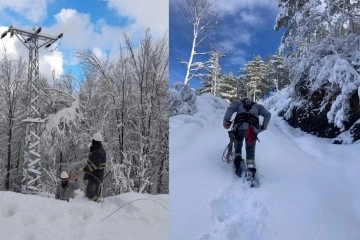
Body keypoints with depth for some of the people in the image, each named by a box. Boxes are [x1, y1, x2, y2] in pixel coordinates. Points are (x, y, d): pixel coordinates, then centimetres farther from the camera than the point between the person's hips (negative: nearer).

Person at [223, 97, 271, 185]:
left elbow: (230, 108, 8)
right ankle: (251, 169, -13)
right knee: (250, 151, 6)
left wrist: (226, 120, 3)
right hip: (253, 129, 1)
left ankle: (238, 161, -1)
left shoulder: (238, 102, 29)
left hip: (239, 127, 0)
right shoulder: (257, 106, 33)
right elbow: (268, 114, 21)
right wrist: (263, 127, 28)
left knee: (237, 149, 20)